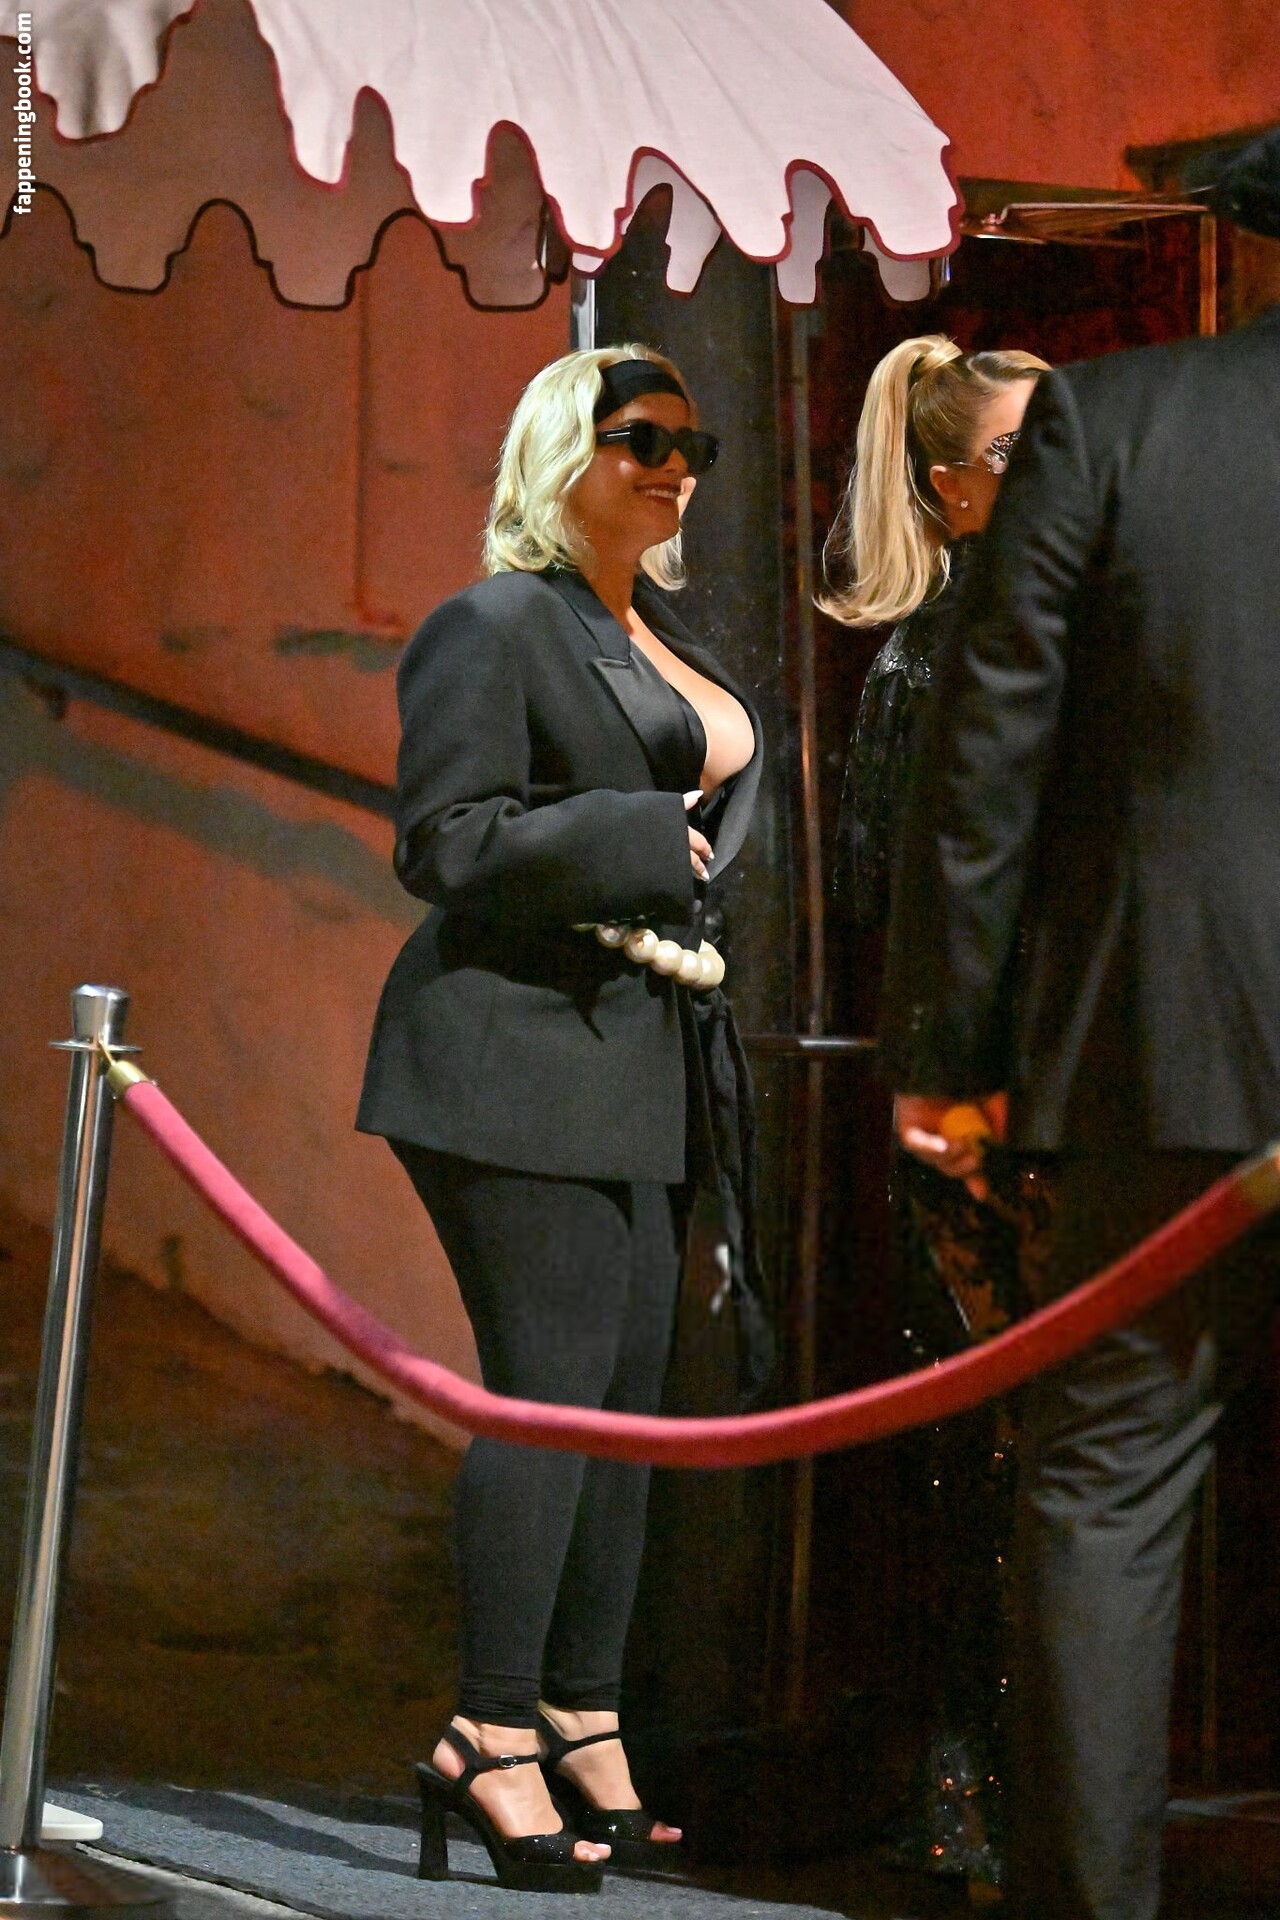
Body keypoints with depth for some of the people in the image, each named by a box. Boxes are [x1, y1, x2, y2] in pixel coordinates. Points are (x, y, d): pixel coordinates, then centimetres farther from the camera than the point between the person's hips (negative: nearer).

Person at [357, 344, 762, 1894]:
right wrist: (638, 839, -15)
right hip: (520, 1057, -9)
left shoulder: (664, 641, 19)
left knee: (630, 1389, 7)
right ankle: (493, 1737, -6)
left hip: (637, 1064, 9)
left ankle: (585, 1724, 13)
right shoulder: (497, 625, -7)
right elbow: (446, 839, -15)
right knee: (553, 1381, -11)